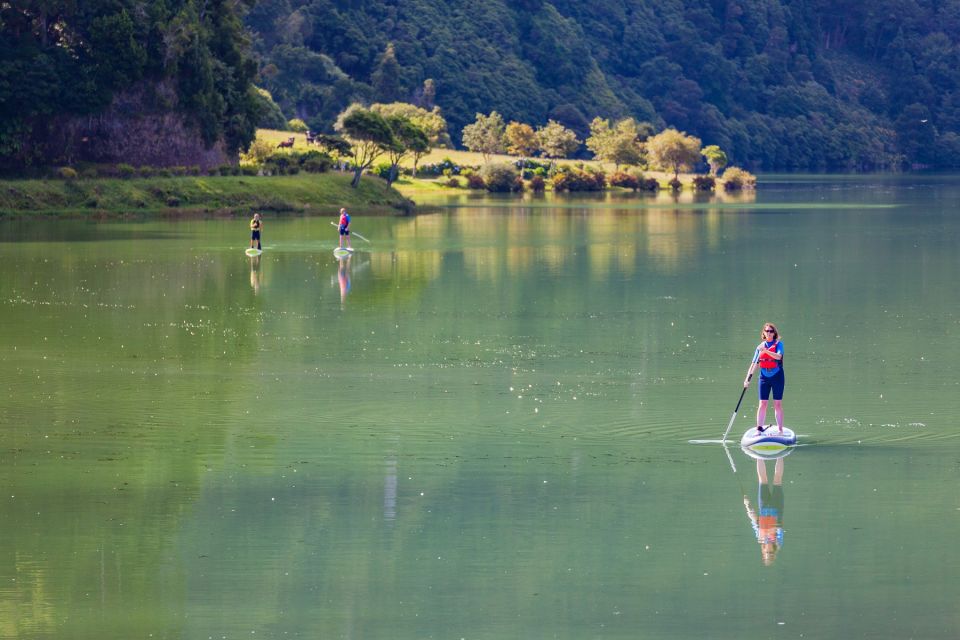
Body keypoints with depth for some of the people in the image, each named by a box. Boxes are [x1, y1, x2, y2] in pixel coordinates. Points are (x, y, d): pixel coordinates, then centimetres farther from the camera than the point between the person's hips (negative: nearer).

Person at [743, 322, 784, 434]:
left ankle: (780, 430, 3)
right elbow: (754, 364, 6)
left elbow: (778, 356, -21)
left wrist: (766, 350, -31)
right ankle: (759, 429, 0)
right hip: (764, 377, 3)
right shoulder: (760, 346, 7)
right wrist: (747, 379, -1)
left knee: (778, 404, 0)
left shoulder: (779, 344, -2)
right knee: (762, 404, 0)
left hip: (777, 376, -3)